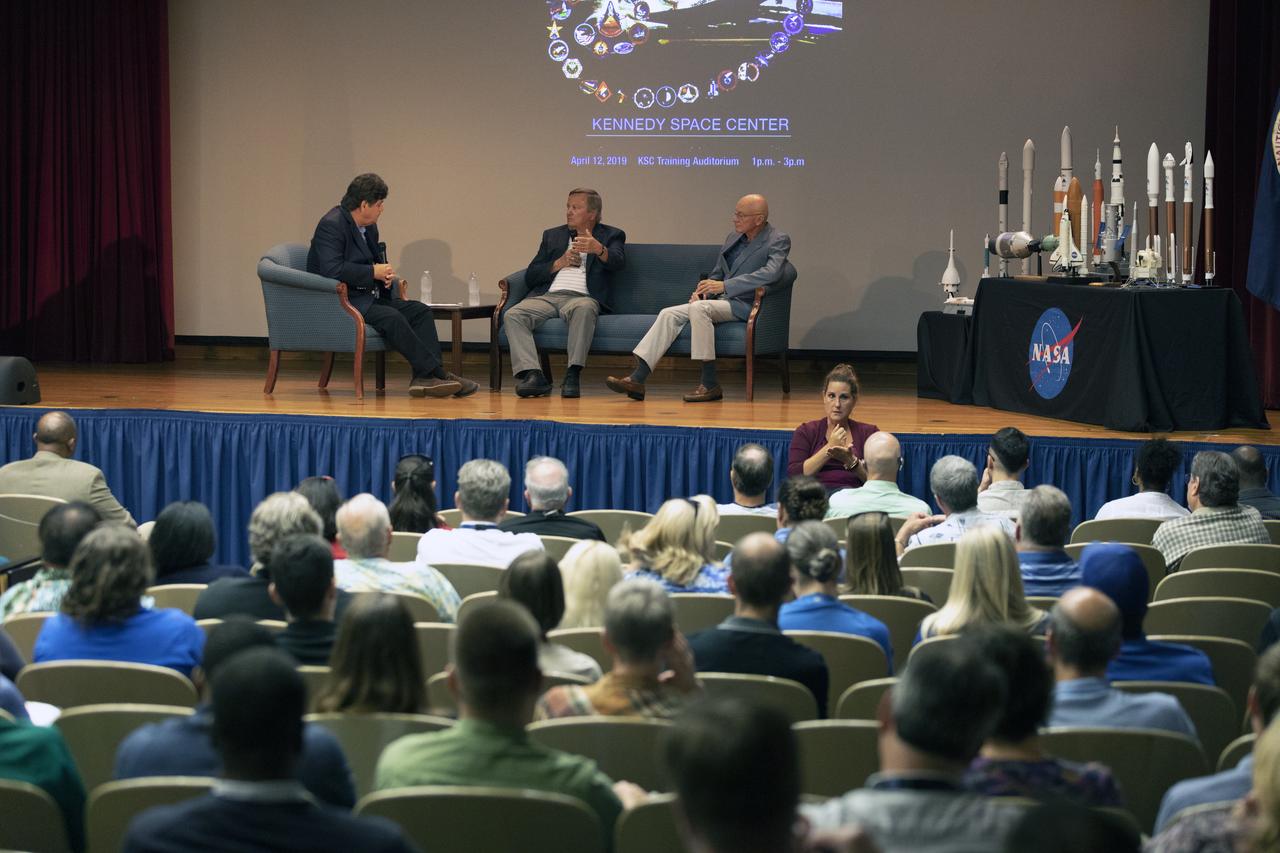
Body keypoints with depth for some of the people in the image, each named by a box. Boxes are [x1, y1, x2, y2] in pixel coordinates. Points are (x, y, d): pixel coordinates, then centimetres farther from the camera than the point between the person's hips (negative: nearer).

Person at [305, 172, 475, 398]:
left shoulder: (370, 227, 14)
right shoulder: (331, 225, -15)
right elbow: (332, 269, -27)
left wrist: (386, 274, 1)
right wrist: (373, 272, -19)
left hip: (368, 296, 10)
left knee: (420, 311, -7)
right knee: (391, 318, -30)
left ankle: (424, 378, -21)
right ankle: (436, 373, -25)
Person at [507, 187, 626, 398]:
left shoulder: (611, 236, 15)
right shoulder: (552, 235, 26)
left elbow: (618, 261, -9)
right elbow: (530, 277, 18)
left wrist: (599, 250, -30)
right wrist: (559, 263, 2)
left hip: (581, 297, -3)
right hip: (546, 296, 3)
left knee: (584, 308, -40)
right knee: (513, 315, -27)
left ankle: (573, 374, -42)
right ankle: (532, 375, -38)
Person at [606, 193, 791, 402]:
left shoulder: (778, 241, -5)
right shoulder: (733, 239, 18)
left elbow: (771, 273, -24)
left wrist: (725, 286, -27)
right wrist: (701, 291, 2)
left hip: (746, 305, -8)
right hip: (721, 301, 8)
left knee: (698, 308, -32)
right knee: (669, 314, -11)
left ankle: (710, 384, -29)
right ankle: (637, 379, -18)